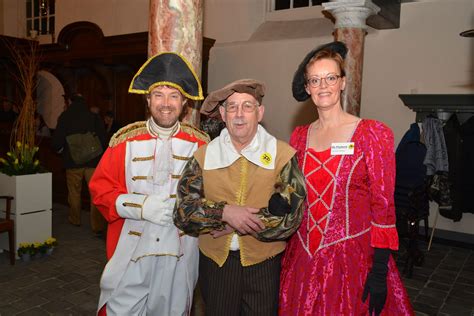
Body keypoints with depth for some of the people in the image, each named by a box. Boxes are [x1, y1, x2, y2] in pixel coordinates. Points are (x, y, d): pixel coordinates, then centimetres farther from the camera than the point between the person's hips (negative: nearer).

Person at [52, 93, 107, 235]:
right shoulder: (93, 116, 0)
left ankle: (75, 219, 32)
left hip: (73, 161, 0)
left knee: (74, 192, 17)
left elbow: (57, 139, -4)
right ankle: (97, 226, -6)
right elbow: (103, 137, -1)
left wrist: (60, 150, 17)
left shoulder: (64, 117, -2)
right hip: (92, 160, 0)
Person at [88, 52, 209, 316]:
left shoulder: (200, 145, -3)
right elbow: (100, 189, 0)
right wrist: (141, 206, -15)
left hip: (181, 253, 1)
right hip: (131, 251, 0)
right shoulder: (125, 142, -2)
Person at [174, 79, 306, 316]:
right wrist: (225, 212, -23)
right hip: (214, 263, 2)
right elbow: (182, 212, -7)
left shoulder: (283, 155, -8)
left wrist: (231, 225, -17)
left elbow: (290, 217, -16)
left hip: (264, 264, -2)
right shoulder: (203, 155, -1)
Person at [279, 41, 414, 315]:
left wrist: (380, 272, -13)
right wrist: (288, 257, 8)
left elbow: (383, 205, -9)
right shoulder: (299, 136, 4)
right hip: (303, 259, 4)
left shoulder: (372, 133, -9)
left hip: (353, 257, -4)